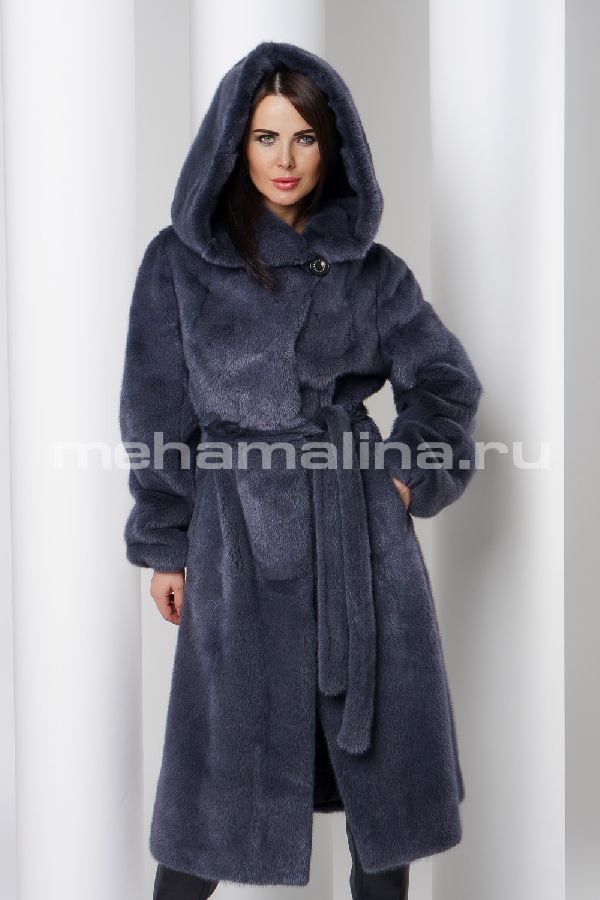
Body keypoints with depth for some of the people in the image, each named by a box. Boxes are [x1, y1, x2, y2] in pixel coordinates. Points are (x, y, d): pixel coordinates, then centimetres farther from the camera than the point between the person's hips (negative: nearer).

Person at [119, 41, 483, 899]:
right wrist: (165, 547, 2)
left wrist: (411, 479, -1)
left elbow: (447, 379, 12)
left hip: (362, 534, 2)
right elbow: (157, 418, 1)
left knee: (381, 741, 10)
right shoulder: (178, 262, -1)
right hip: (239, 536, -2)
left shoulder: (369, 269, 4)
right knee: (225, 757, 5)